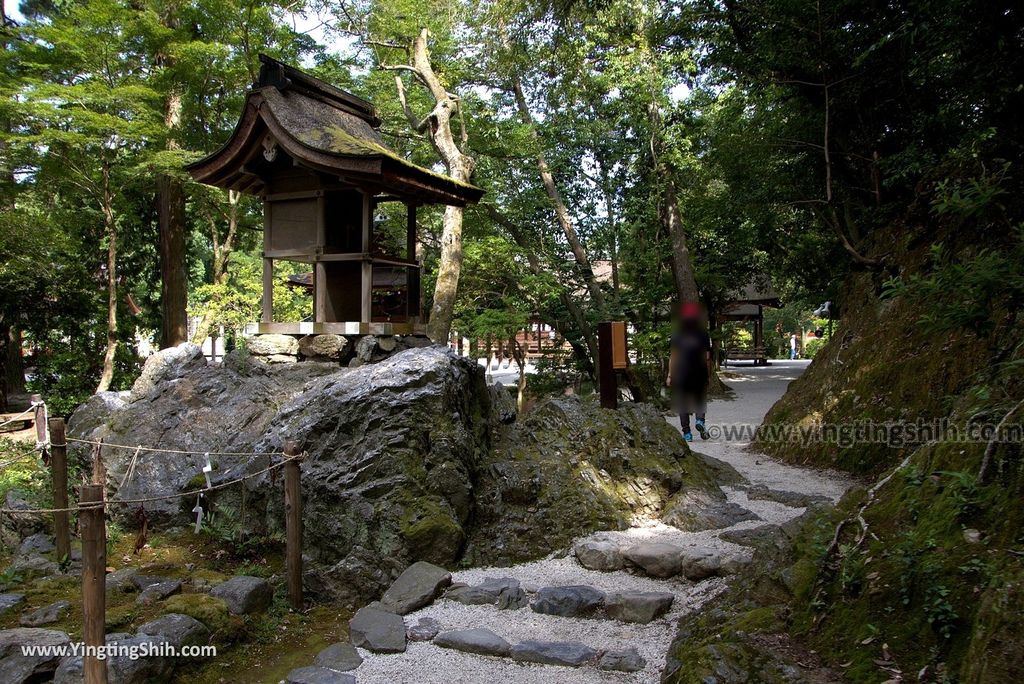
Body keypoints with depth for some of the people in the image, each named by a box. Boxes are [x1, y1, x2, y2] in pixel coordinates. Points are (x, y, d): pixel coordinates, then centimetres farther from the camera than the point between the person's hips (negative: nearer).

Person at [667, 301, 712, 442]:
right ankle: (700, 420, -12)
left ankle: (686, 433, 2)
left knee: (683, 403, 6)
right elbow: (707, 357, -3)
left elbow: (672, 356, -1)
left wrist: (670, 375, 3)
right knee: (700, 399, 15)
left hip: (681, 373, 0)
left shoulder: (677, 335, 0)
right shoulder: (703, 335, -1)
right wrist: (709, 375, 3)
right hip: (699, 373, 0)